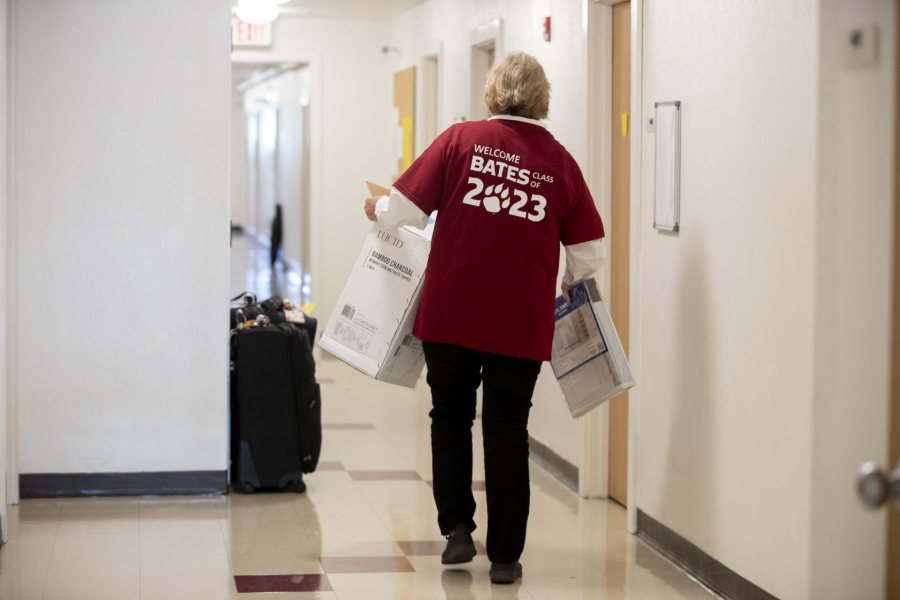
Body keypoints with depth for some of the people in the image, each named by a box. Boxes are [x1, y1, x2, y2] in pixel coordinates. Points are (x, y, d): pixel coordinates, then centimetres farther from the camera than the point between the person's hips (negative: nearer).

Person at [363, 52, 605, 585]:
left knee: (451, 416, 19)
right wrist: (566, 286, 24)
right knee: (508, 430, 10)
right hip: (522, 321, 1)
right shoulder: (561, 162, 1)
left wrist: (377, 210, 17)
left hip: (451, 314, 0)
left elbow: (405, 211, -5)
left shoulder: (462, 139, -3)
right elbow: (590, 255, 3)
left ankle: (457, 529, 16)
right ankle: (505, 556, 12)